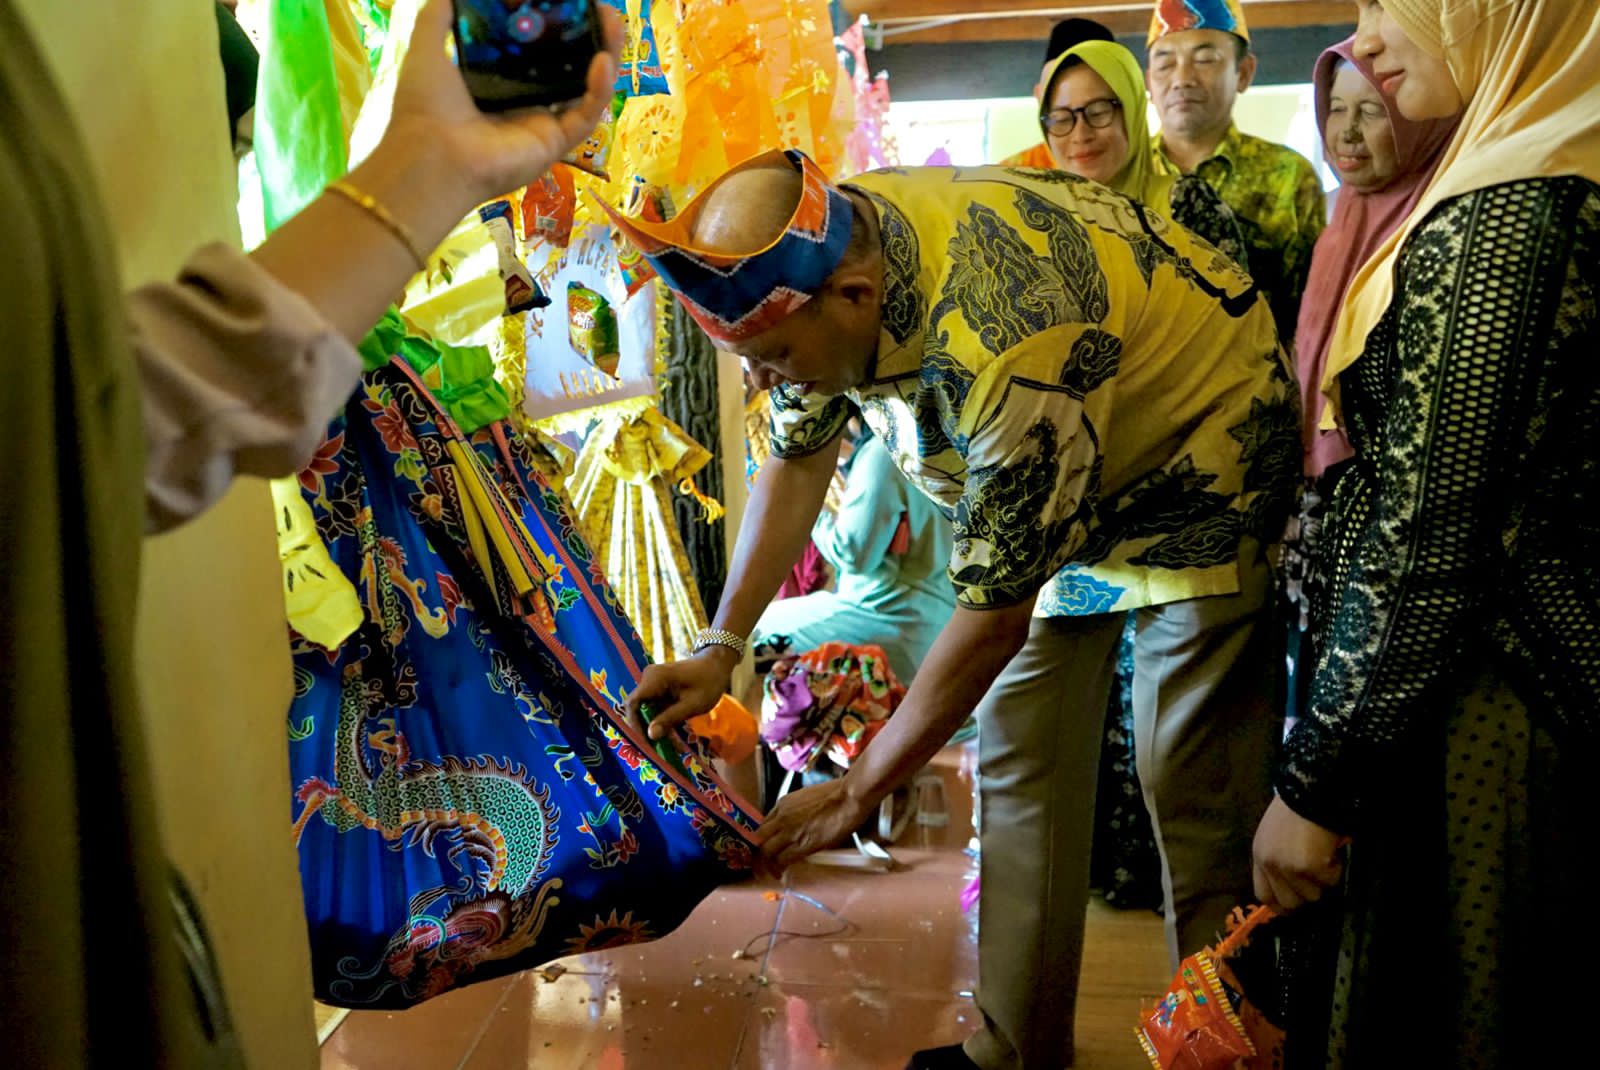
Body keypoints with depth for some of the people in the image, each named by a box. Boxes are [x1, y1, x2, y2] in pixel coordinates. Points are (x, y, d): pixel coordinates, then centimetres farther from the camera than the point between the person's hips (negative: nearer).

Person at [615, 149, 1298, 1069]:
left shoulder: (1005, 352, -40)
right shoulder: (822, 250, -17)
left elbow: (996, 612, -30)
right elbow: (798, 458, -1)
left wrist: (855, 793, -20)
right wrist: (720, 648, -5)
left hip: (1197, 466, -7)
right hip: (1047, 493, 7)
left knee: (1195, 791, -7)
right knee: (1018, 767, 5)